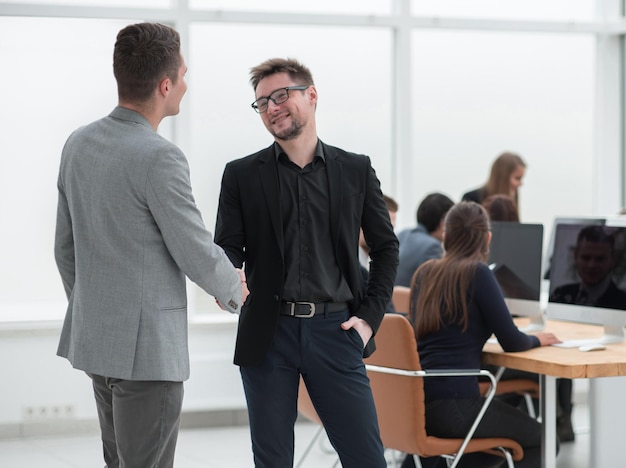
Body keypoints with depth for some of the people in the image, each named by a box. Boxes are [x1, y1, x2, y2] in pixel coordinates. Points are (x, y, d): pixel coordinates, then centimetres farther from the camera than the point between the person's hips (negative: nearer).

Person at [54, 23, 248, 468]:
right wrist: (235, 291, 7)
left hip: (94, 336, 9)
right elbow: (196, 253, -13)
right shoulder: (159, 158, -20)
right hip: (148, 346, -9)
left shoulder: (79, 144, 5)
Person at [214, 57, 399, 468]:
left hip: (335, 330, 0)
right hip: (268, 334, 0)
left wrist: (370, 317, 2)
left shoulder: (356, 170, 7)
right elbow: (227, 246, 3)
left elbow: (386, 248, 12)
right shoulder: (242, 175, 5)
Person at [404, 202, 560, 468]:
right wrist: (537, 340, 14)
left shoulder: (423, 273, 10)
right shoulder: (477, 273, -9)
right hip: (451, 406, -7)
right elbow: (512, 343, -6)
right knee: (540, 438, 14)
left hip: (413, 402, 7)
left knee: (507, 412, 31)